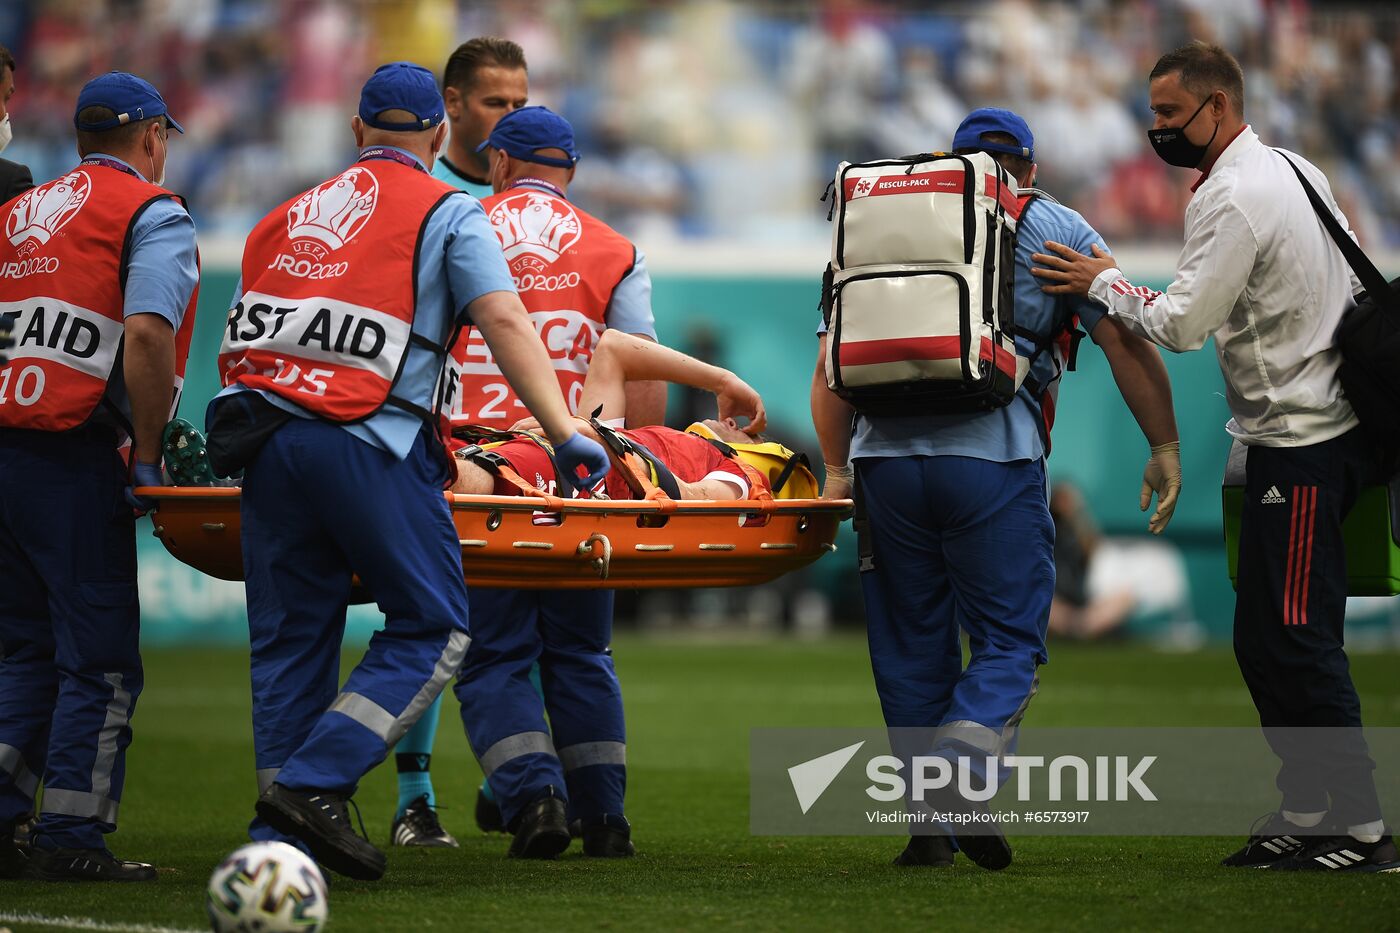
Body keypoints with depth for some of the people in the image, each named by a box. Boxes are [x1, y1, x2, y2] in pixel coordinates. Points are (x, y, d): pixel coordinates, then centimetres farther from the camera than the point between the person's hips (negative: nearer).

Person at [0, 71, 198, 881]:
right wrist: (146, 457, -10)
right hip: (73, 461, -7)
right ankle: (71, 838, -5)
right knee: (101, 655, -2)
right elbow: (146, 336, -16)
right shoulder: (153, 214, -1)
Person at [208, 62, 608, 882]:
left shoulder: (292, 215, 24)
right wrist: (565, 431, -11)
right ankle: (313, 782, -12)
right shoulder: (447, 213, 8)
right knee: (434, 628, 1)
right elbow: (505, 322, -5)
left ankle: (279, 833, 5)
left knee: (289, 636, 10)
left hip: (264, 436, 6)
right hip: (367, 442, -6)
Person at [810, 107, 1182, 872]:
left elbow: (830, 366, 17)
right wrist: (1164, 448, 12)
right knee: (1009, 637, 3)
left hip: (885, 451, 3)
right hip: (993, 457, -3)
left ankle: (930, 830, 11)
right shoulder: (1054, 228, 14)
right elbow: (1126, 341, 6)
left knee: (910, 644, 11)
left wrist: (836, 468, 22)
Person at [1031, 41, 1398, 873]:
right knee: (1266, 640, 13)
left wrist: (1105, 284, -3)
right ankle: (1305, 816, 16)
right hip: (1326, 423, 10)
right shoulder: (1295, 171, 14)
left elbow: (1182, 324, -18)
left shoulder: (1233, 196, -16)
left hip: (1302, 443, -10)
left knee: (1295, 641, -7)